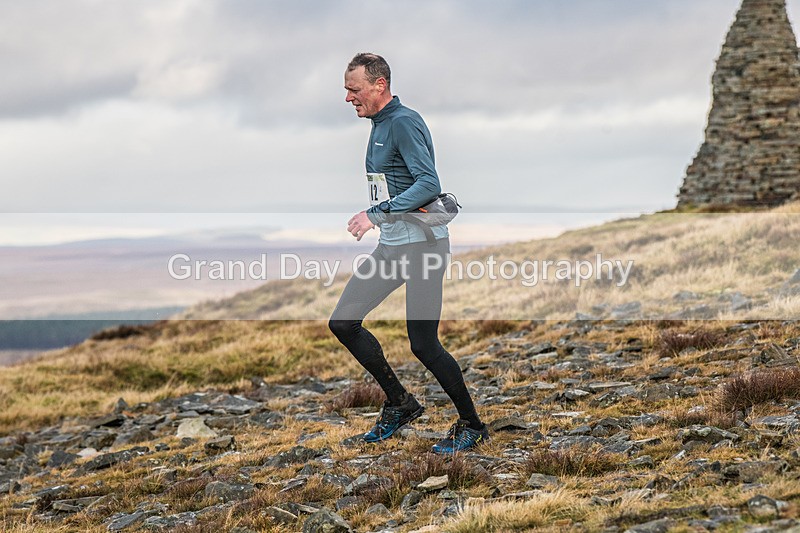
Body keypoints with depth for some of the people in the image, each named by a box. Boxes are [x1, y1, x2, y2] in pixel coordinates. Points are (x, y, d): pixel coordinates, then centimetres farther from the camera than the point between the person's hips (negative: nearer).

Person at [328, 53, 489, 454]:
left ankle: (472, 426, 9)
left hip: (422, 245, -10)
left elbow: (429, 184, -25)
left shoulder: (404, 123, -14)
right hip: (392, 246, 10)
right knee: (342, 323, 5)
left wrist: (377, 214, -27)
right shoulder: (379, 125, 15)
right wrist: (378, 216, 14)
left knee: (423, 344, -8)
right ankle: (400, 403, 17)